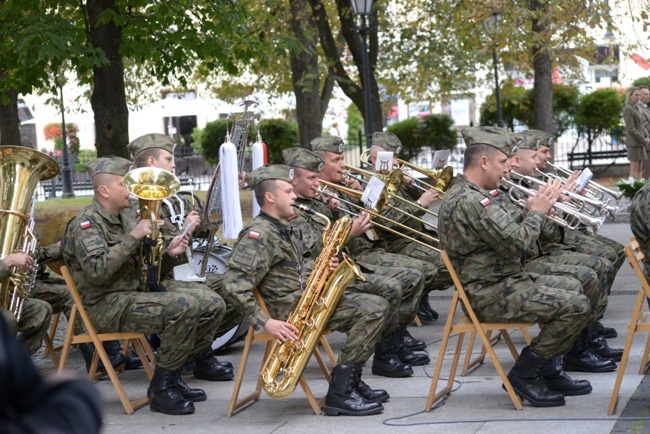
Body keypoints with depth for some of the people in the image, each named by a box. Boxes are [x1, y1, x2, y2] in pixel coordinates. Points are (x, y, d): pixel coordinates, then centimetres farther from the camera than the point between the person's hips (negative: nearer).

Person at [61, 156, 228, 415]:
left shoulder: (123, 218, 16)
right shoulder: (86, 223, -11)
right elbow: (97, 271, -26)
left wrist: (168, 252, 2)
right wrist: (133, 237, -24)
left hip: (136, 294, 9)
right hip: (107, 306, -9)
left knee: (212, 305, -1)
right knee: (185, 307, -29)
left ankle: (171, 377, 5)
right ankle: (161, 389, -16)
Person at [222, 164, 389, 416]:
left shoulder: (287, 230, 18)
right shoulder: (258, 234, -13)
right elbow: (235, 282, -23)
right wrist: (264, 322, -29)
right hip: (286, 311, -10)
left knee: (376, 307, -1)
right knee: (371, 309, -19)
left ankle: (350, 382, 0)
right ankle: (339, 394, -18)